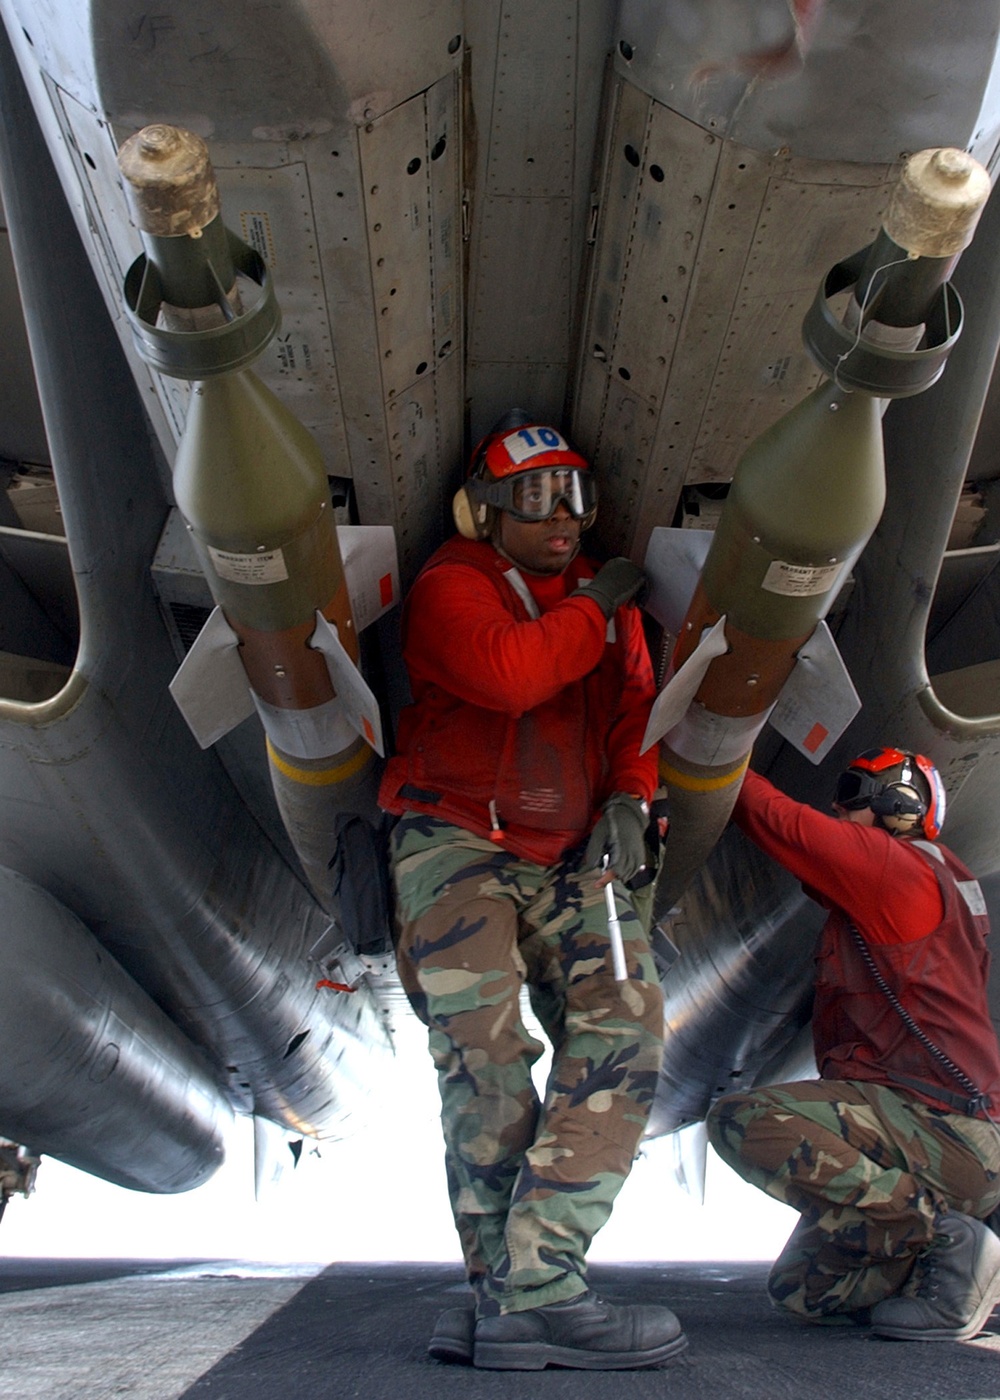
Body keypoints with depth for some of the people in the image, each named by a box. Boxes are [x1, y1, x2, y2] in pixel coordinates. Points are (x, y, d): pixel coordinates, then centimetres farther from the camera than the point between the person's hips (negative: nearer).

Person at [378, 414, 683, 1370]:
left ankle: (525, 1289, -14)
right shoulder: (450, 586, 0)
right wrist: (589, 611, -5)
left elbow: (633, 708, 12)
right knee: (488, 1054, -15)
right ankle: (523, 1297, -4)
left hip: (571, 860, 5)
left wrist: (627, 797, -6)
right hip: (456, 842, -4)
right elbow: (508, 673, -20)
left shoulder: (610, 597, 19)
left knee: (625, 1023, -13)